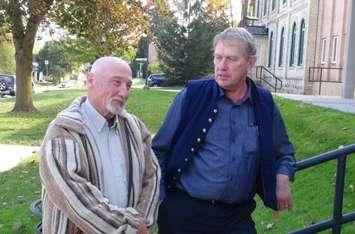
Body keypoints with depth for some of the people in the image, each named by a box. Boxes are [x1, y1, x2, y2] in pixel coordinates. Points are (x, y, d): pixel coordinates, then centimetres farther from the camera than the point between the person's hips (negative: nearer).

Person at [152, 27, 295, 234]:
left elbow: (284, 151, 16)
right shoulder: (192, 95, -7)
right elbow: (160, 150, -1)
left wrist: (282, 179, -2)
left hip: (238, 217, 2)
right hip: (185, 211, -2)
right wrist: (157, 198, -5)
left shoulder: (265, 104, 1)